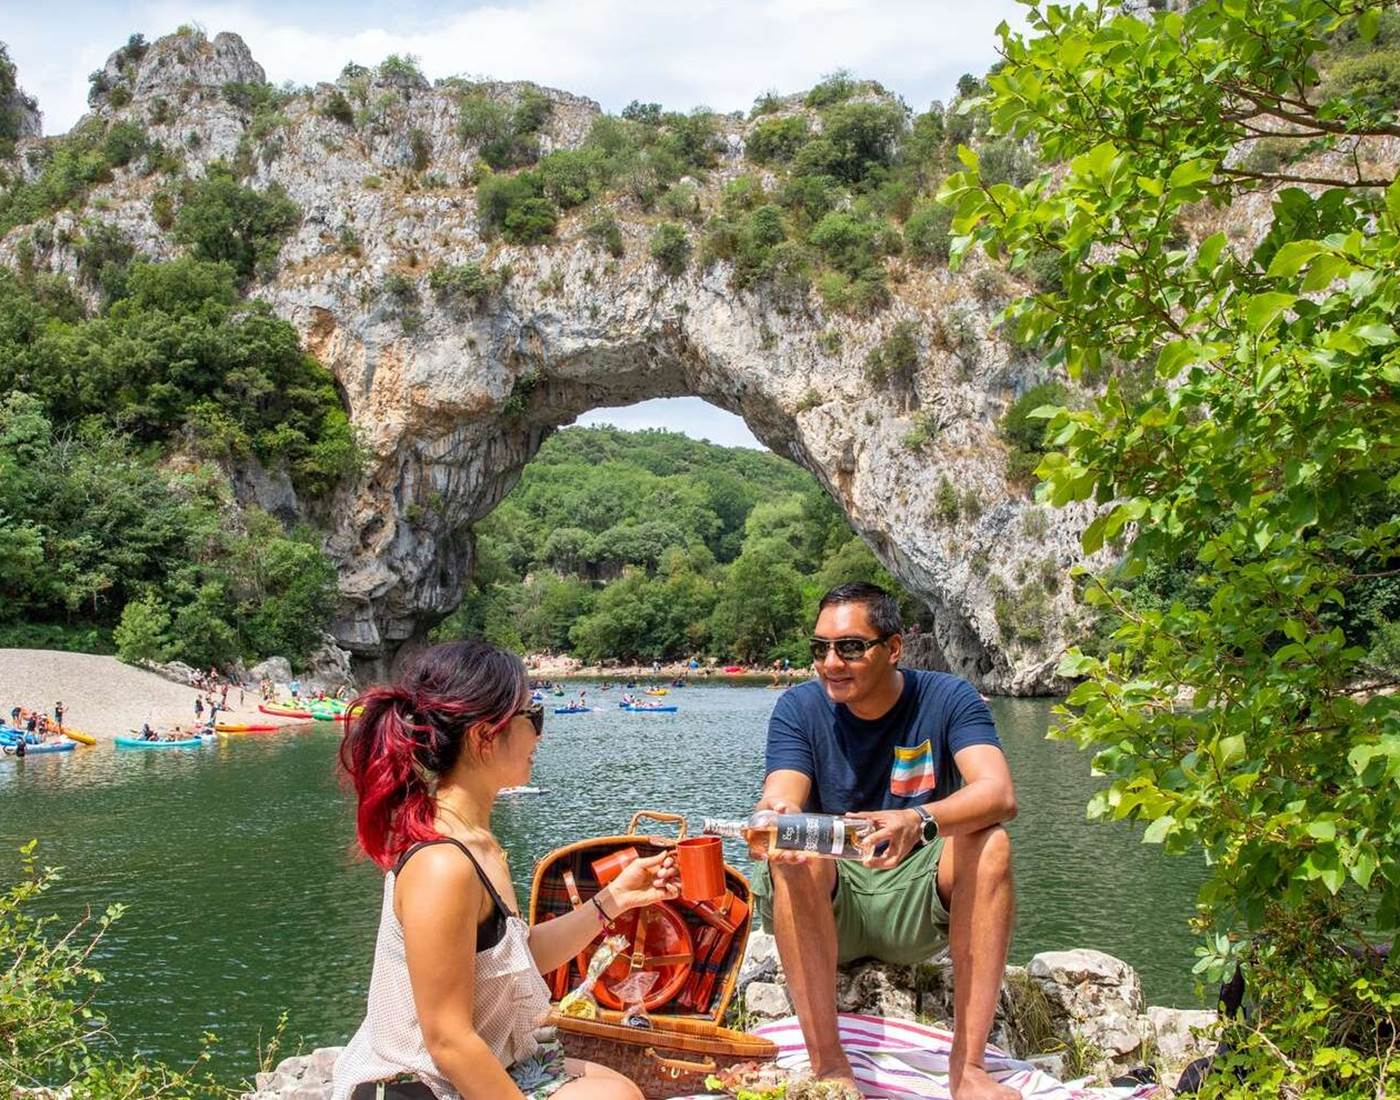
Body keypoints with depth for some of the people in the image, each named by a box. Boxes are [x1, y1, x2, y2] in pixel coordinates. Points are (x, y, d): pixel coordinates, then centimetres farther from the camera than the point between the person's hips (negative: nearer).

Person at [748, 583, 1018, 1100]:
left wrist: (919, 822, -45)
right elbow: (781, 799, -21)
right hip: (824, 907, 0)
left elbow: (999, 794, -25)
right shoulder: (799, 708, -4)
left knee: (989, 844, -27)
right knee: (794, 853, -31)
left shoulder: (948, 699, -7)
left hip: (916, 903, 0)